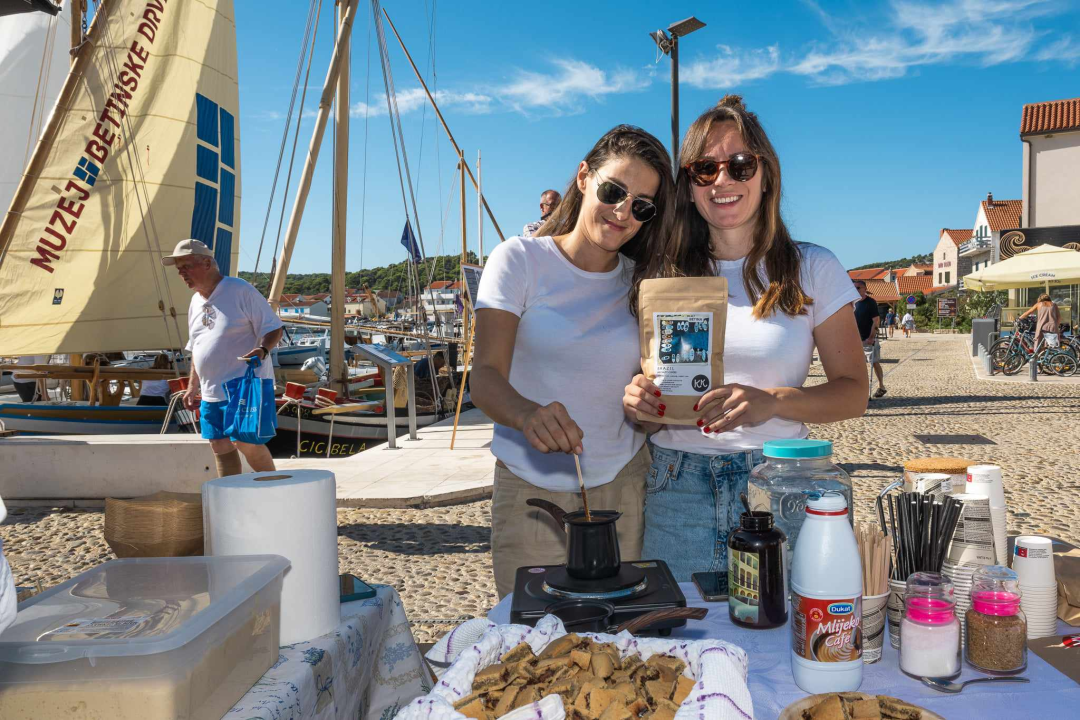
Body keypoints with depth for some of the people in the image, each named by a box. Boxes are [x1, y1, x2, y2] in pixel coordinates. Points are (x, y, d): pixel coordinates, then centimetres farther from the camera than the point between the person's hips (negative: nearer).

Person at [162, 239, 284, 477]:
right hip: (212, 392, 8)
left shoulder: (240, 290, -9)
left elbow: (274, 328, -10)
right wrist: (192, 386, 20)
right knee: (221, 447, 8)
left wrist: (262, 350, -29)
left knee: (246, 443, -11)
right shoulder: (196, 301, 15)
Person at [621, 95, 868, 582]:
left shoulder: (812, 270, 2)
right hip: (677, 486, 1)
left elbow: (853, 392, 1)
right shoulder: (661, 275, 6)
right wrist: (638, 401, -11)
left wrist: (771, 402, -17)